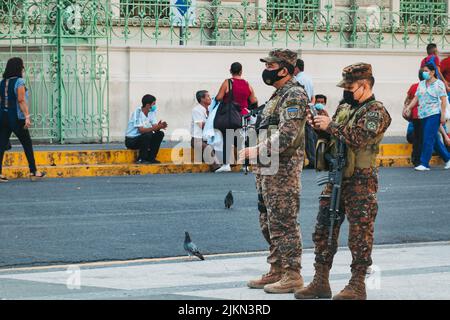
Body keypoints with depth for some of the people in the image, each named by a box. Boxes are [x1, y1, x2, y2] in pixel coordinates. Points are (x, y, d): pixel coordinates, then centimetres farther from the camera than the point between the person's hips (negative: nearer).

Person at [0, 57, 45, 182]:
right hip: (16, 118, -6)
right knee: (27, 144, 7)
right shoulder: (19, 82, -11)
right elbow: (21, 100, -19)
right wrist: (27, 117, -21)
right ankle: (33, 172, 12)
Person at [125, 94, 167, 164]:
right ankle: (141, 159, -19)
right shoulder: (138, 112, -23)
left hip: (142, 138, 8)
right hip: (131, 140, -8)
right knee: (148, 134, -32)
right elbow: (141, 130, -30)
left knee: (160, 134, -8)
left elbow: (155, 127, -4)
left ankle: (150, 158, -3)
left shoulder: (151, 112, 1)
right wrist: (155, 127, -41)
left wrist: (160, 126, -27)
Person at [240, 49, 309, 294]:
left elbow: (286, 136, -24)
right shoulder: (278, 95, 17)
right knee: (268, 223, 14)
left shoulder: (294, 96, -14)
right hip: (267, 170, 10)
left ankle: (292, 275, -2)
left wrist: (257, 151, -23)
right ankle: (276, 271, 22)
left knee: (283, 223, -7)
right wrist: (258, 158, 16)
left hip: (283, 170, -10)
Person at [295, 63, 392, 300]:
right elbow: (331, 138, 22)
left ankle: (357, 286, 2)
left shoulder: (376, 111, -9)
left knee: (360, 235, -3)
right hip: (335, 178, 8)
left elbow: (359, 137, -25)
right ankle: (321, 282, 14)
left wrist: (331, 125, -18)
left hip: (360, 182, -8)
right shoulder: (344, 107, 16)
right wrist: (320, 126, 2)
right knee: (323, 231, 8)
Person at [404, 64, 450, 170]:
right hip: (423, 115, 7)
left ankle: (424, 164, -9)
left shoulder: (439, 84, -3)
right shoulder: (421, 84, 16)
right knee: (434, 139, 9)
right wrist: (408, 108, 0)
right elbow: (416, 98, 13)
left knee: (428, 139, -11)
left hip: (434, 114, -7)